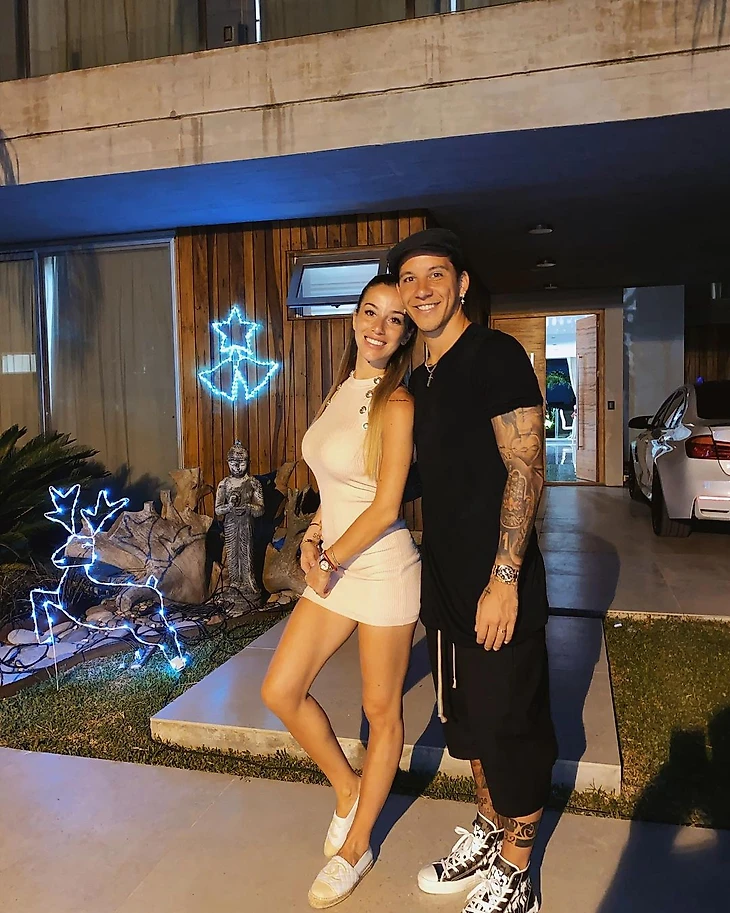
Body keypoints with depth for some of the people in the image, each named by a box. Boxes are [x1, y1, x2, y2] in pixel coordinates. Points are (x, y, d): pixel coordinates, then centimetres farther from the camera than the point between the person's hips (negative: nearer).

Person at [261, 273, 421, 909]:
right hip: (334, 566, 8)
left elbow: (386, 507, -18)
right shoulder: (342, 389, 8)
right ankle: (347, 786, 35)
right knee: (280, 690, 11)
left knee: (382, 711, 11)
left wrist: (329, 561, -9)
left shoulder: (397, 404, -16)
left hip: (382, 570, -8)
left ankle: (356, 847, 30)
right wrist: (314, 537, 0)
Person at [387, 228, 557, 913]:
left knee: (511, 728, 8)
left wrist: (504, 580, -21)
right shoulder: (421, 378, 12)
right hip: (445, 580, 8)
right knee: (468, 720, 21)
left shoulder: (496, 356, -13)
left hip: (497, 585, -8)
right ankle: (487, 834, 42)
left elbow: (525, 470, -18)